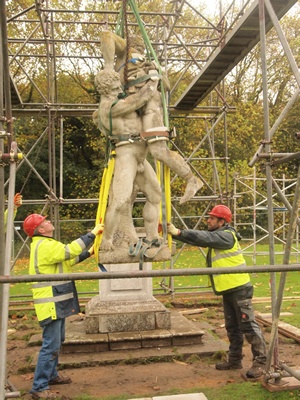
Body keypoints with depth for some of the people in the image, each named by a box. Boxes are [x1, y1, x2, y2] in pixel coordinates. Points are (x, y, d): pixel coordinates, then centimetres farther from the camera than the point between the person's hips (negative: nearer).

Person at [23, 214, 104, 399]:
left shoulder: (46, 244, 15)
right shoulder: (45, 246, -20)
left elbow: (67, 259, 21)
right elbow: (70, 250, -27)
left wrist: (88, 253, 13)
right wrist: (93, 233, -20)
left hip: (57, 303, 11)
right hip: (51, 304, -11)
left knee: (57, 341, 21)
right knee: (51, 345, -8)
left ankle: (51, 375, 35)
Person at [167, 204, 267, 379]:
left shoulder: (226, 236, -15)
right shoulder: (216, 236, 15)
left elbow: (205, 237, -26)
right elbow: (199, 239, 10)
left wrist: (179, 232, -25)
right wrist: (176, 232, -1)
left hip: (239, 288, -10)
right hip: (228, 289, 10)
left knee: (248, 325, -5)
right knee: (232, 327, 15)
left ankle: (261, 361, 3)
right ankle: (235, 360, 25)